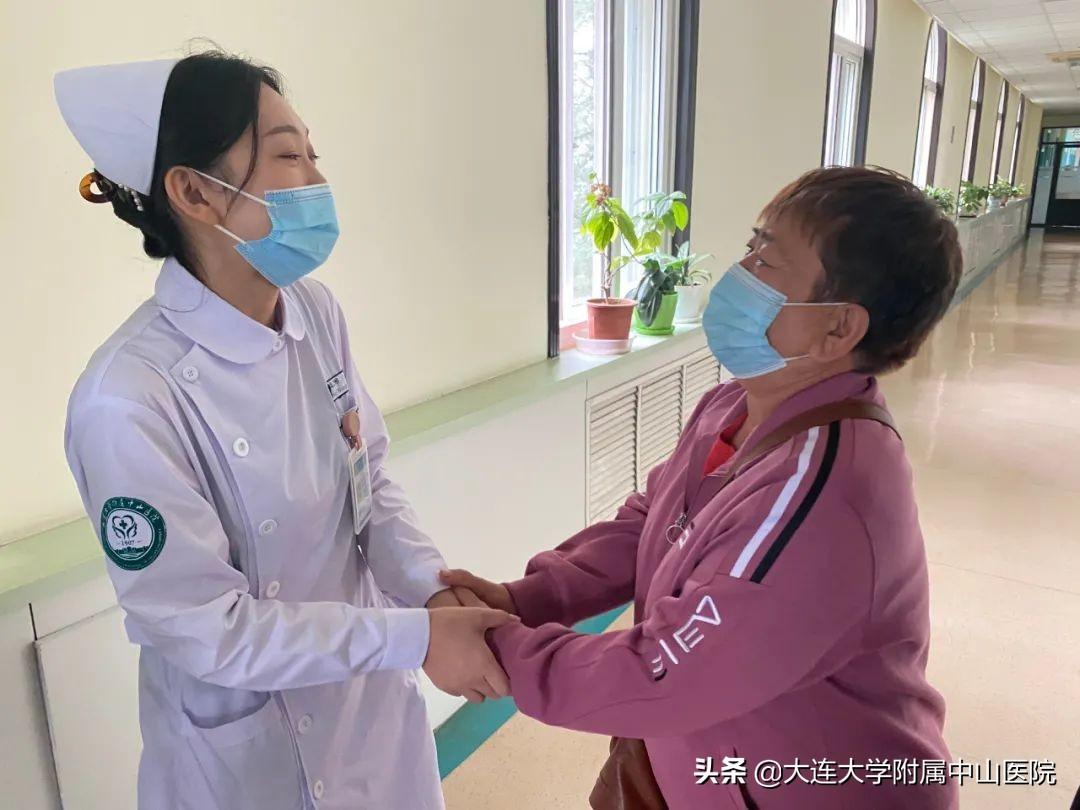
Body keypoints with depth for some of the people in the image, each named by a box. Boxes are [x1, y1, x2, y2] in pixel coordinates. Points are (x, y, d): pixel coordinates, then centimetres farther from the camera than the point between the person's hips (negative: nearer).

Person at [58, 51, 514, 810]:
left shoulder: (316, 312, -9)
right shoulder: (128, 401, -28)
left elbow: (369, 478, -1)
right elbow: (206, 627, -22)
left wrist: (430, 587, -16)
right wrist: (415, 637, -22)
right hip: (248, 747, -5)